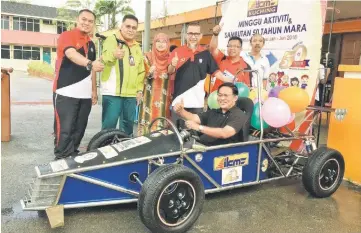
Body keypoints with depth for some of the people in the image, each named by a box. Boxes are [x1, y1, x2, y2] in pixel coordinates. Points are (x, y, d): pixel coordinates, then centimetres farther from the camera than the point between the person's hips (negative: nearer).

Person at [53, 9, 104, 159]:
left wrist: (94, 90, 19)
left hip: (85, 95, 7)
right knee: (64, 130, -8)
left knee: (79, 129, 12)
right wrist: (90, 64, -46)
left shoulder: (91, 44, 17)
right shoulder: (66, 36, -6)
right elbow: (71, 54, -28)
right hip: (66, 93, -7)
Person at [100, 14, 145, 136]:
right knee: (109, 124, -8)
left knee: (128, 124, 14)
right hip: (112, 92, -6)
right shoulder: (111, 40, -2)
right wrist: (113, 55, -46)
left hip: (131, 94, 6)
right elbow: (105, 59, -23)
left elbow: (141, 71, 24)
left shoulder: (137, 47, 19)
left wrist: (140, 89, 13)